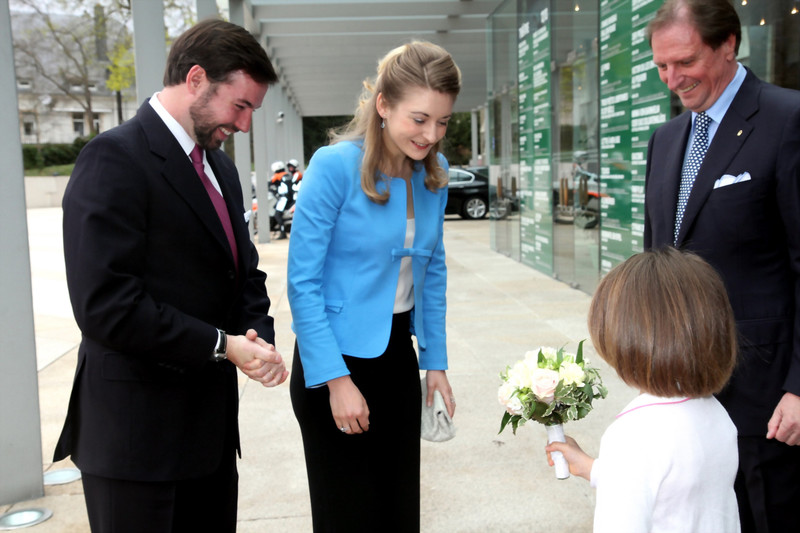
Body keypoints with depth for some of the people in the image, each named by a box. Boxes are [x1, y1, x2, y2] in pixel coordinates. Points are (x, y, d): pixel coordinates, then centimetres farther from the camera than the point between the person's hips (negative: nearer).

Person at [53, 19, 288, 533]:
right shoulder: (115, 158, -15)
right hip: (136, 432, -8)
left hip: (211, 423, 8)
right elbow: (106, 306, -22)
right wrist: (222, 345, -17)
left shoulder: (221, 166, 12)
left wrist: (259, 335, -4)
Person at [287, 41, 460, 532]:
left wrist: (435, 362, 8)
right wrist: (337, 380, -18)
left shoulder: (434, 172, 1)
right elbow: (303, 283, -16)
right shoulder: (335, 166, -17)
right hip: (336, 358, -5)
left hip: (397, 356, 6)